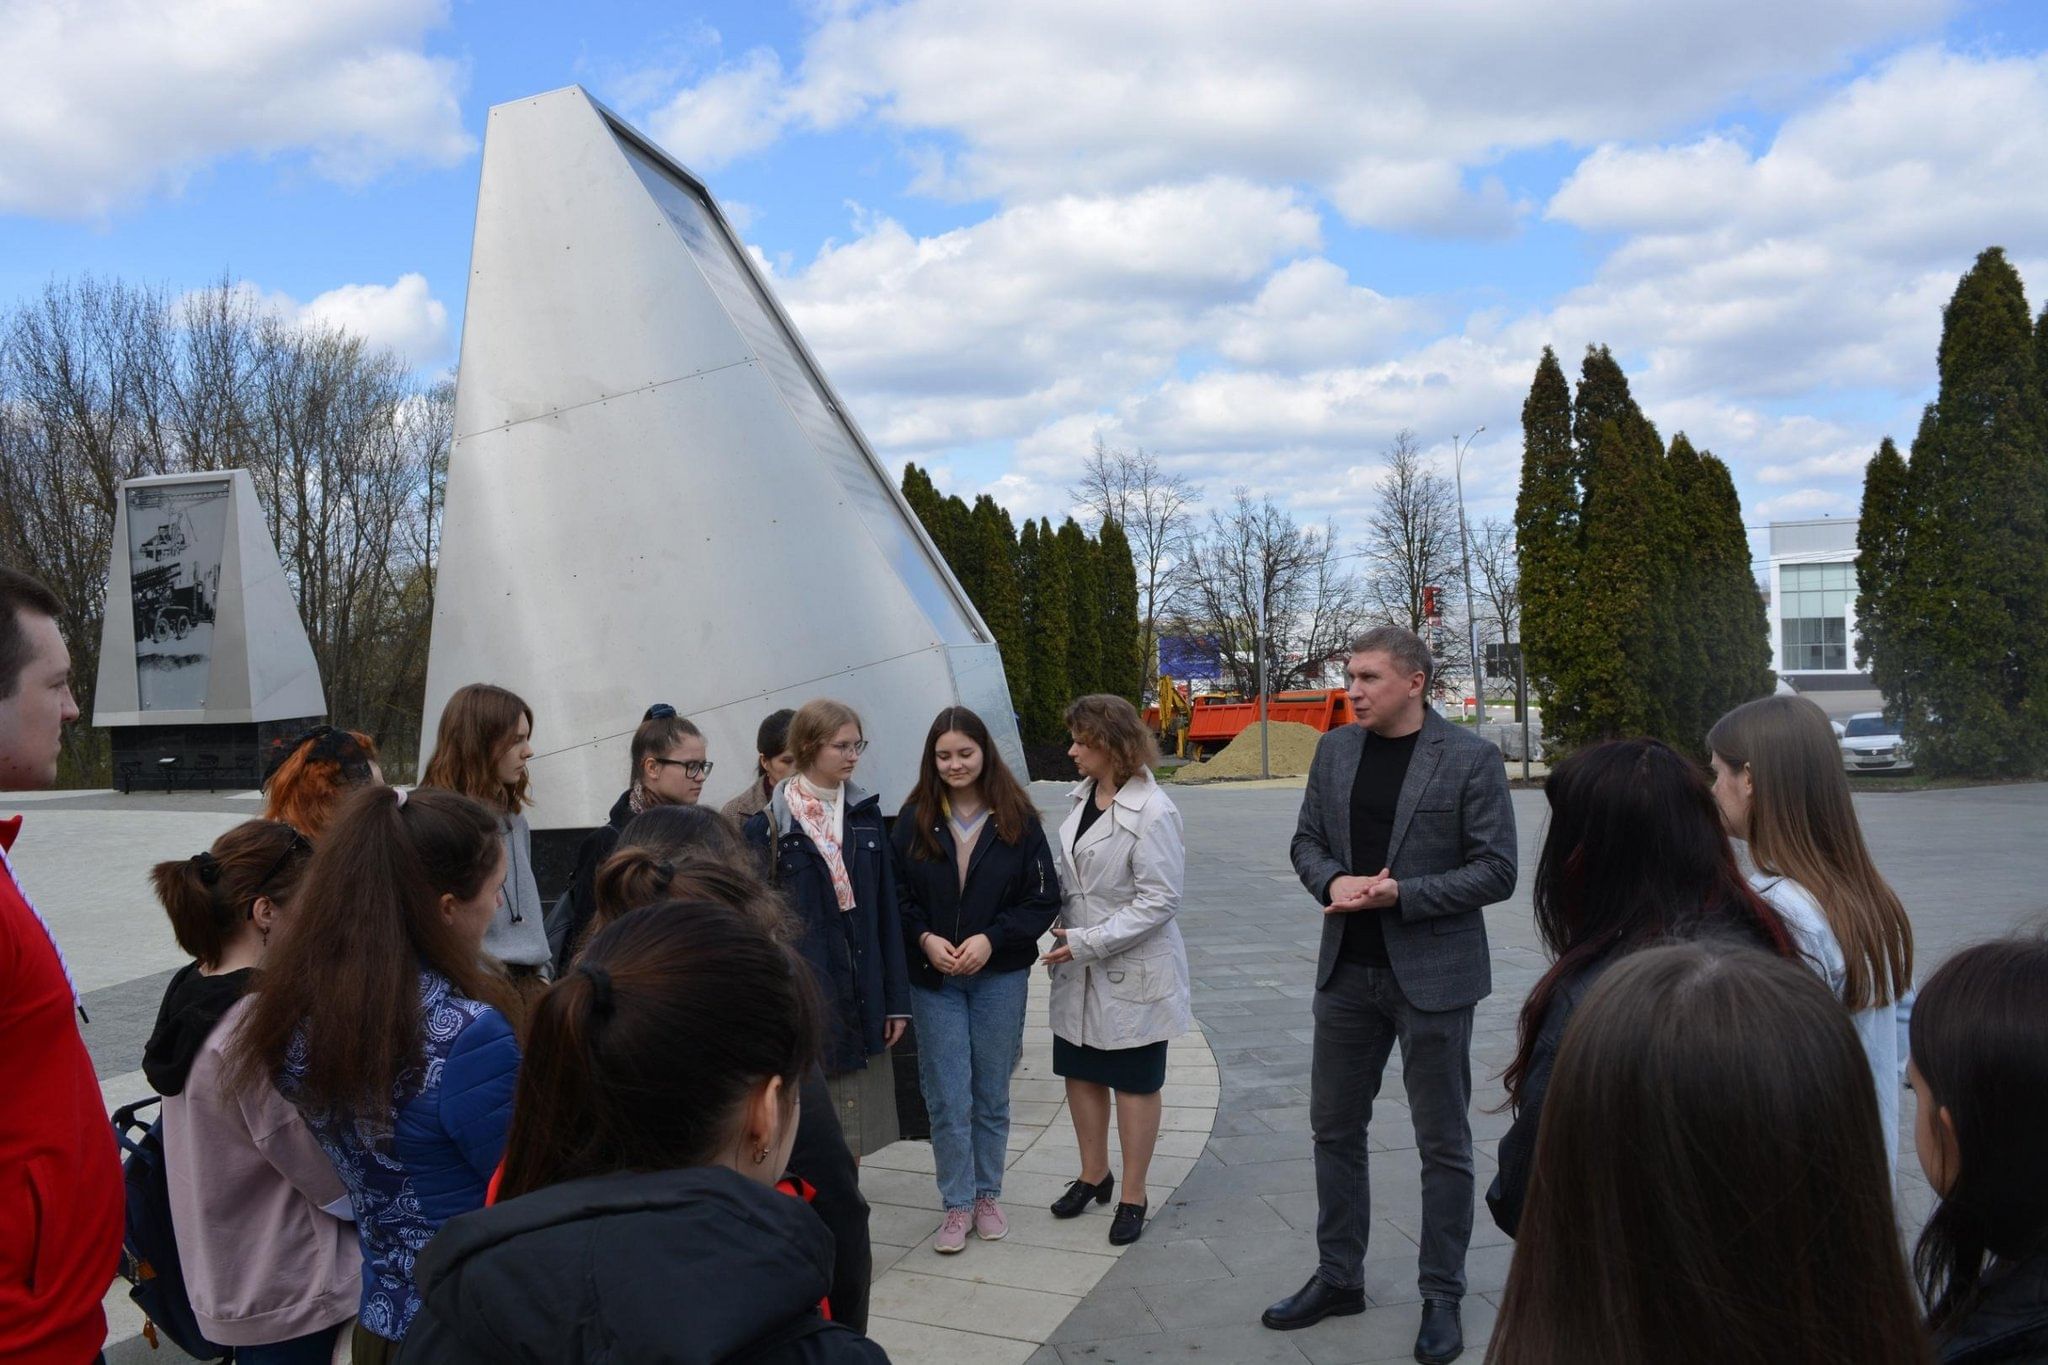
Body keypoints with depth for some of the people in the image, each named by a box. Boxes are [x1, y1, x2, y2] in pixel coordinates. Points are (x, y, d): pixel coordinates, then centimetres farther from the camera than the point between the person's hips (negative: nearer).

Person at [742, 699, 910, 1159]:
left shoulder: (865, 815, 7)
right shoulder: (769, 826, -7)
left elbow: (886, 910, 7)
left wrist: (897, 998, 5)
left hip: (861, 997, 5)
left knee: (853, 1136, 14)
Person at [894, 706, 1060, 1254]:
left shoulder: (1017, 819, -4)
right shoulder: (914, 821, -2)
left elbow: (1044, 897, -3)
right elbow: (895, 897, 2)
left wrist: (991, 939, -14)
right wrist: (925, 938, -14)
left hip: (1000, 976, 0)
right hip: (933, 980, 0)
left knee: (992, 1095, 12)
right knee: (948, 1098, 2)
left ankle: (988, 1195, 29)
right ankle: (956, 1204, 18)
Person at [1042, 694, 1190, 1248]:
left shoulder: (1151, 812, -21)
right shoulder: (1082, 796, 3)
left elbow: (1160, 901, -22)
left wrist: (1087, 942, -21)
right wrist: (1062, 927, 0)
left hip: (1133, 972, -7)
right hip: (1079, 969, 7)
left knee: (1133, 1083, 9)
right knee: (1080, 1073, 17)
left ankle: (1134, 1195, 25)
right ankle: (1093, 1175, 37)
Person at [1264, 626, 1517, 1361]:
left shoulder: (1471, 759, -10)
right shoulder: (1335, 749, 5)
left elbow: (1496, 871, -11)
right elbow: (1308, 841, 11)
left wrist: (1400, 894, -20)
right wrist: (1333, 882, -11)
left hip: (1433, 975, -5)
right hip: (1347, 969, 5)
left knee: (1443, 1143, 8)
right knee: (1334, 1128, 14)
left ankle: (1442, 1296, 24)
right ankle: (1338, 1276, 30)